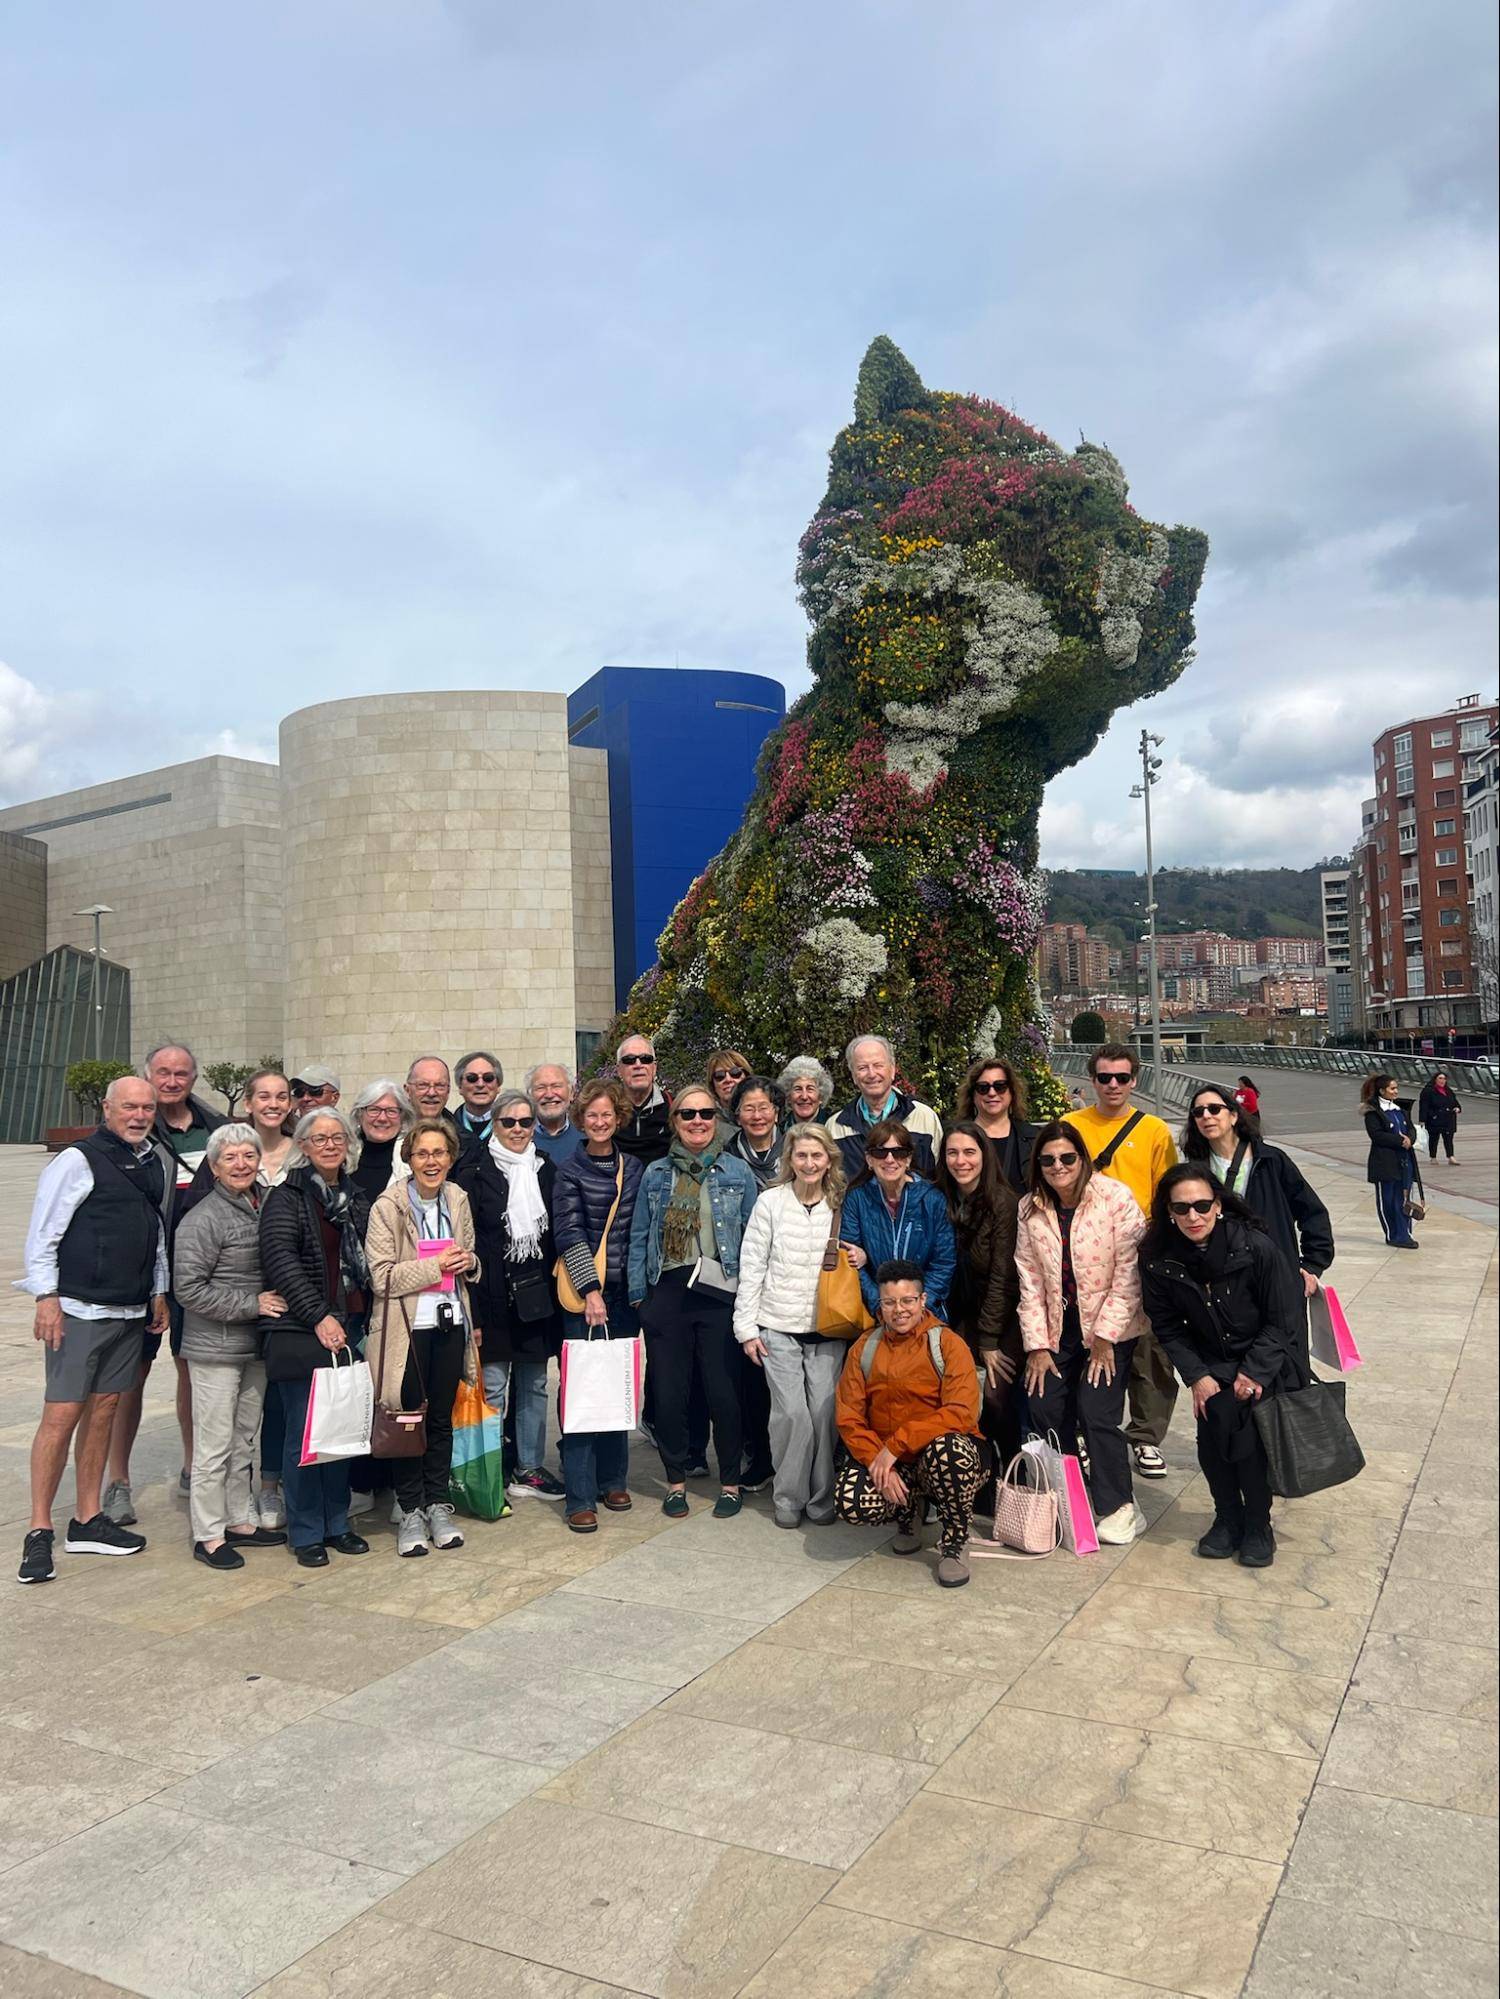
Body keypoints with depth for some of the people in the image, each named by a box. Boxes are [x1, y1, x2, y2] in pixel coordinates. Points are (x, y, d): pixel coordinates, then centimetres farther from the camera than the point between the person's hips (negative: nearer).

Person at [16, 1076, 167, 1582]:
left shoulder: (153, 1164, 12)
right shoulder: (78, 1161, -9)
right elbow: (42, 1234, -9)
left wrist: (159, 1293, 19)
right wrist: (47, 1297, -14)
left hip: (131, 1312, 6)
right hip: (79, 1310, -6)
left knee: (102, 1412, 11)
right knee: (61, 1416, -5)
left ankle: (88, 1521, 20)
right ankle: (39, 1532, 5)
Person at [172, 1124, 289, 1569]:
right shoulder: (203, 1218, -14)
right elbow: (189, 1289, -16)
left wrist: (277, 1303, 5)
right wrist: (251, 1304, -18)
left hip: (256, 1346, 7)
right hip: (215, 1349, -7)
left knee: (244, 1440, 16)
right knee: (214, 1445, 0)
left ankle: (241, 1521, 28)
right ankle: (208, 1535, 12)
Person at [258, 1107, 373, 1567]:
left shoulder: (356, 1196, 14)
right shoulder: (287, 1197, -4)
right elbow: (280, 1259, -14)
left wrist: (363, 1320, 10)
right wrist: (319, 1317, -19)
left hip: (349, 1330, 6)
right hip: (301, 1334, -6)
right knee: (304, 1434, 0)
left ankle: (336, 1524, 24)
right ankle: (306, 1533, 13)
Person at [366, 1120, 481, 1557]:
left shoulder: (458, 1199, 6)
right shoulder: (388, 1205, -10)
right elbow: (382, 1277, -14)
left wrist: (468, 1262, -2)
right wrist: (436, 1266, -20)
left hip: (450, 1323, 4)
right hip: (407, 1327, -4)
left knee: (442, 1417, 11)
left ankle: (438, 1506, 23)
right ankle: (410, 1511, 17)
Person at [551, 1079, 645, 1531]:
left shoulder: (633, 1168, 9)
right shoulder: (570, 1170, -2)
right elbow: (569, 1233, -8)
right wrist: (591, 1289, -14)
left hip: (624, 1292, 4)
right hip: (583, 1294, -4)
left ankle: (613, 1480, 23)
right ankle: (580, 1497, 1)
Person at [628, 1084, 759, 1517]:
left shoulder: (738, 1172, 3)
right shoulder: (656, 1174, 8)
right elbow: (640, 1237, 8)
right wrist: (637, 1294, 2)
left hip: (720, 1293, -2)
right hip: (667, 1292, 2)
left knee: (724, 1391, 2)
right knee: (669, 1392, 7)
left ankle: (730, 1482, 19)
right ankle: (676, 1480, 23)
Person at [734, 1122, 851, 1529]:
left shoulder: (840, 1206, 5)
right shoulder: (771, 1202, -1)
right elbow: (752, 1267, -1)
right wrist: (747, 1327, -3)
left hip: (827, 1329, 2)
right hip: (779, 1328, -2)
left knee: (825, 1412, -1)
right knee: (791, 1413, -6)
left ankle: (821, 1497, 17)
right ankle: (787, 1498, 12)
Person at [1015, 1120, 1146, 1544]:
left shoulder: (1116, 1199, -13)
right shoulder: (1030, 1209, 0)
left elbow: (1129, 1273, -13)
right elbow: (1029, 1279, 1)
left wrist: (1105, 1338, -13)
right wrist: (1036, 1346, -2)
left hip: (1110, 1330, -4)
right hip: (1058, 1330, 4)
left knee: (1095, 1414, -14)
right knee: (1043, 1411, -3)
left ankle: (1118, 1508, 5)